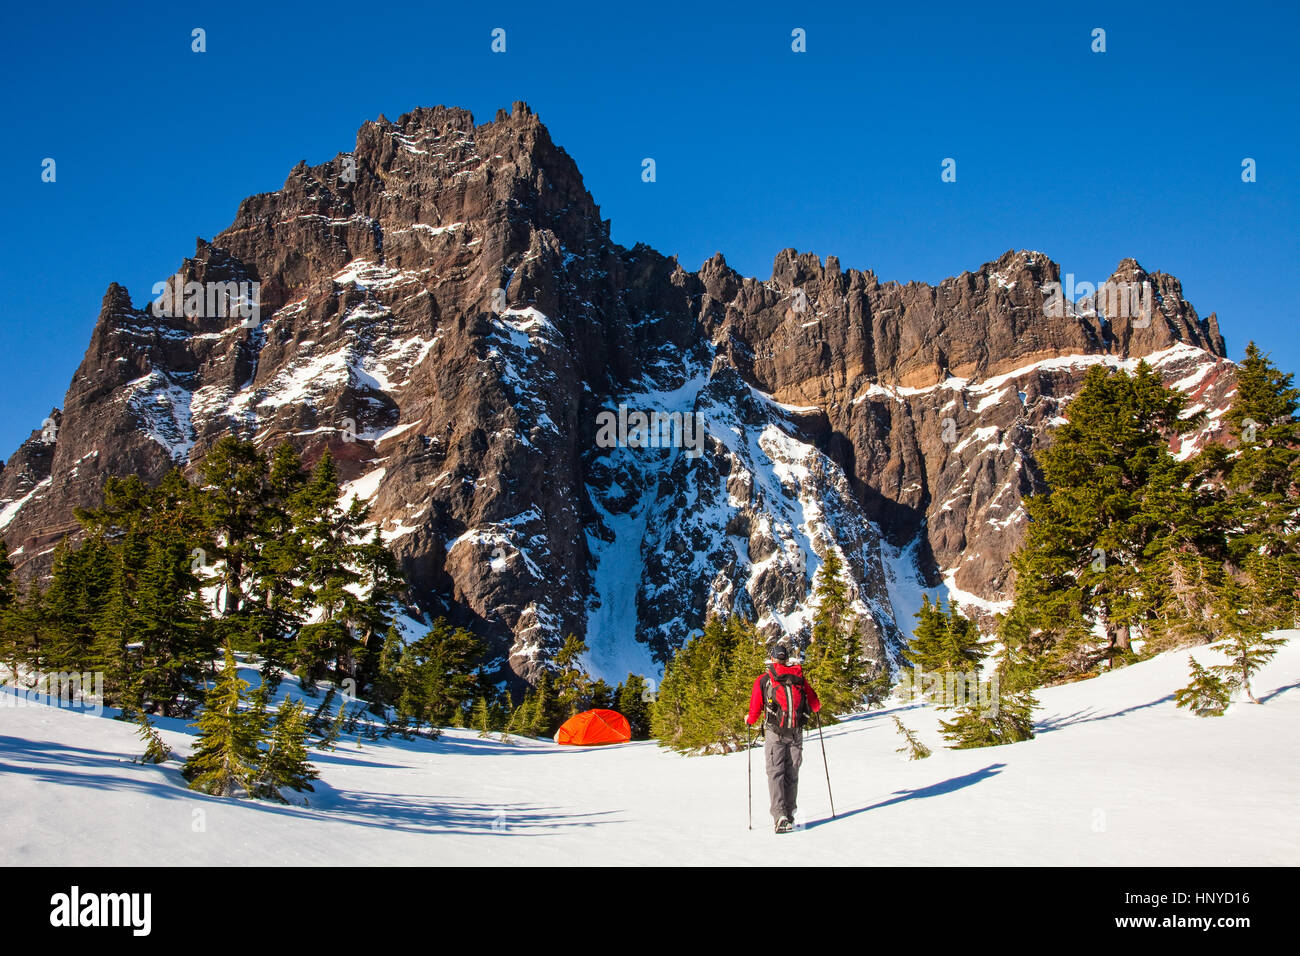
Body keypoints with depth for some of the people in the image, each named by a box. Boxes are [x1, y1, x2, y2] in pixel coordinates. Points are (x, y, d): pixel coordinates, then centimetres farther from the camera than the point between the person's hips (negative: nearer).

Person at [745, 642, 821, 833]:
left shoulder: (763, 679, 1)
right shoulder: (798, 677, 8)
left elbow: (755, 708, 2)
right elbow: (815, 704, 14)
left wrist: (749, 720, 23)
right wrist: (817, 708, 38)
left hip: (774, 732, -2)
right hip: (796, 732, 3)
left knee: (775, 773, -3)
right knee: (792, 774, 12)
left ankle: (780, 816, -17)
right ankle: (789, 815, 13)